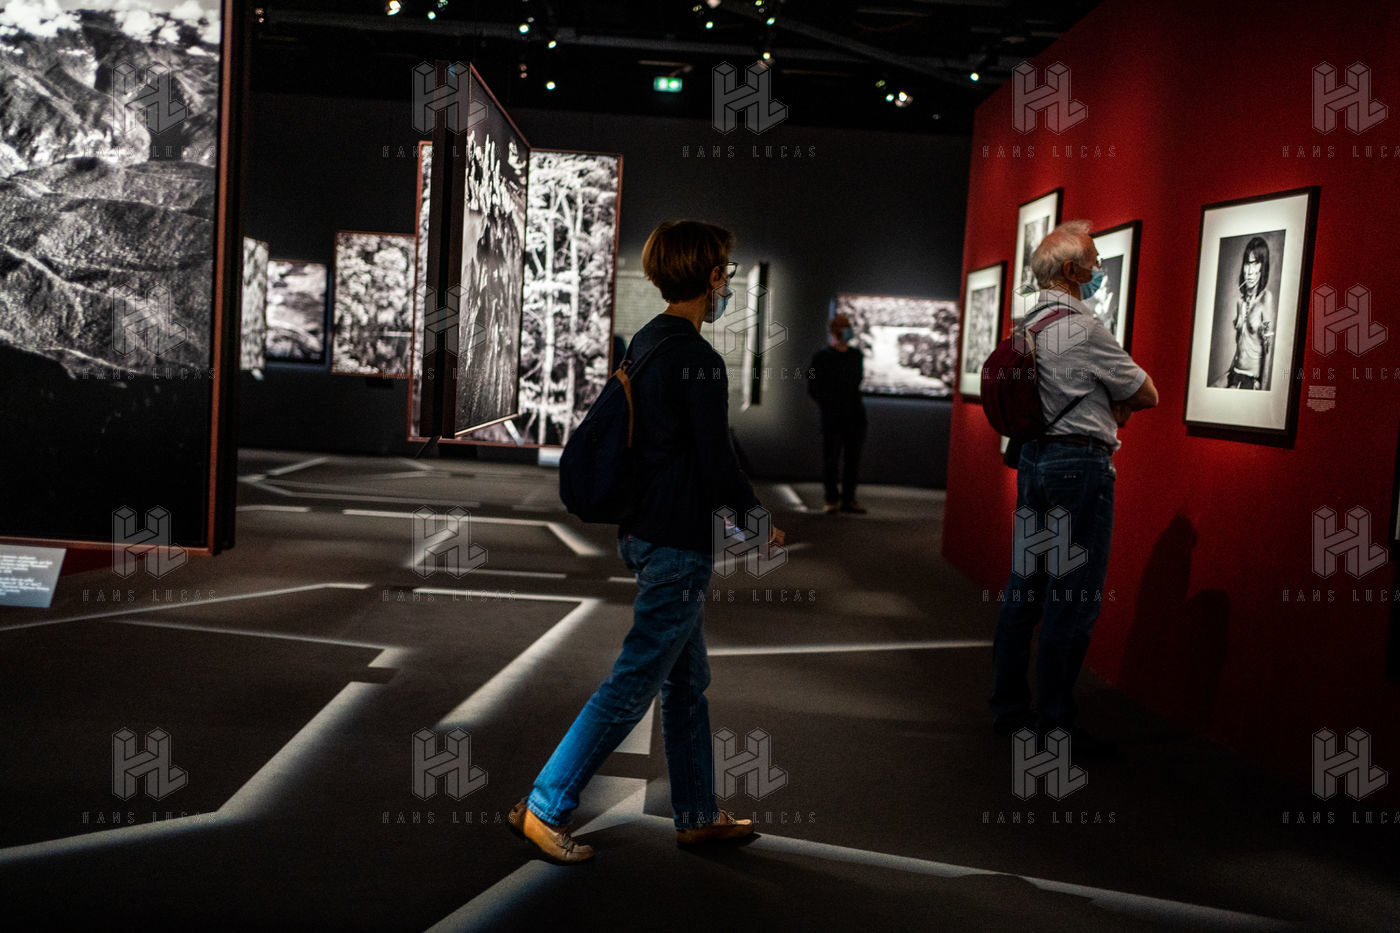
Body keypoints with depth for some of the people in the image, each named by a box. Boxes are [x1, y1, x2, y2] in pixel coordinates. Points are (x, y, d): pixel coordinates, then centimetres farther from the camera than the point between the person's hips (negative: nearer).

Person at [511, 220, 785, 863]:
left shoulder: (644, 342, 10)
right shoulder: (698, 360, -19)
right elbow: (718, 464, -19)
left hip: (642, 533, 10)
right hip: (678, 545, -10)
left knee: (686, 682, 17)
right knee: (633, 683, 0)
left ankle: (697, 815, 29)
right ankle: (544, 807, 8)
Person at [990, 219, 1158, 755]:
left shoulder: (1029, 324, 12)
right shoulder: (1084, 328, -14)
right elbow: (1146, 395, -5)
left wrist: (1107, 409, 7)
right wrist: (1120, 405, 14)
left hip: (1033, 457, 9)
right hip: (1080, 464, -9)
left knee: (1024, 586, 12)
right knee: (1073, 599, -3)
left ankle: (1008, 709, 21)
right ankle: (1054, 725, 3)